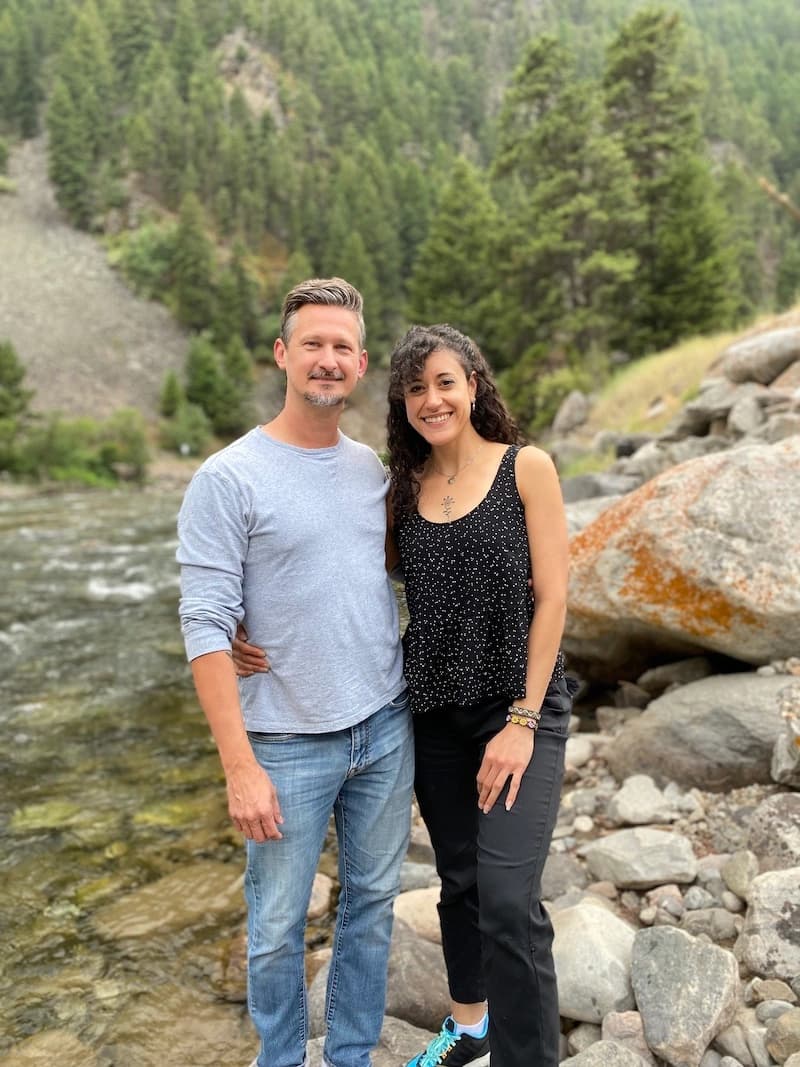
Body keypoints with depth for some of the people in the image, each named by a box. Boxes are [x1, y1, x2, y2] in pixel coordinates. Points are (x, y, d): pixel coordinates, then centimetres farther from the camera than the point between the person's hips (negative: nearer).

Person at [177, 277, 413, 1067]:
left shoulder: (372, 466, 5)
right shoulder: (228, 478, -11)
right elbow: (206, 629, -14)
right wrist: (240, 766, -16)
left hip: (387, 728, 5)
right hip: (289, 743, -4)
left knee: (372, 902, 17)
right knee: (277, 928, 10)